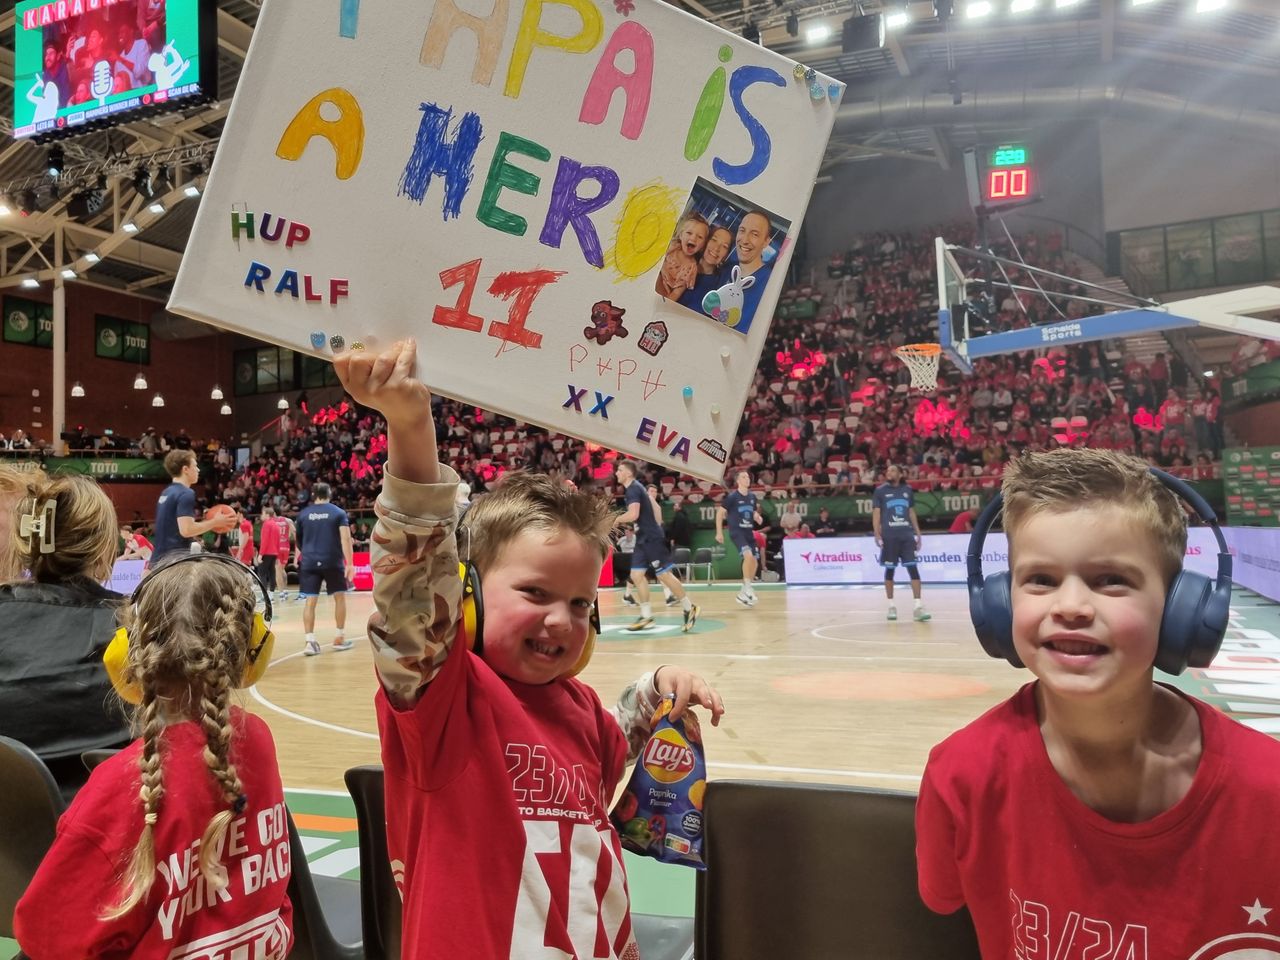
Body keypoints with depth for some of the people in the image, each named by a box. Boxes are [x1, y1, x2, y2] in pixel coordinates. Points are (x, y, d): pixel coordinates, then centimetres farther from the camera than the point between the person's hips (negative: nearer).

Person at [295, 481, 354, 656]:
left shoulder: (303, 514, 8)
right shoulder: (338, 512, 1)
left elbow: (298, 540, 19)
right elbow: (345, 538, -10)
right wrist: (349, 563, -12)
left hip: (309, 562, 2)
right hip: (332, 561, -1)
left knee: (310, 601, 2)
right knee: (340, 597, 14)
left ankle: (310, 641, -6)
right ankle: (340, 638, 18)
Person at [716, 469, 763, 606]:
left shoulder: (752, 497, 8)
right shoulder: (732, 496, -9)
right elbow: (720, 513, -6)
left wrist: (758, 518, -3)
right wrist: (719, 532, -10)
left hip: (749, 532, 7)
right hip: (736, 531, -7)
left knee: (754, 563, 6)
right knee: (748, 555, -28)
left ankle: (743, 593, 18)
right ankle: (748, 586, -15)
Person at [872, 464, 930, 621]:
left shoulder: (908, 490, 11)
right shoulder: (880, 491, 2)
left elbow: (912, 512, 16)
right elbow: (876, 513, -1)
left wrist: (917, 533, 11)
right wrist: (877, 535, -11)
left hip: (907, 534, 2)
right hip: (889, 535, -2)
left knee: (913, 568, -7)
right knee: (889, 570, 5)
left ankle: (917, 606, -8)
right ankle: (891, 606, 15)